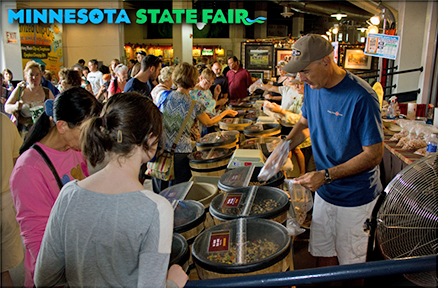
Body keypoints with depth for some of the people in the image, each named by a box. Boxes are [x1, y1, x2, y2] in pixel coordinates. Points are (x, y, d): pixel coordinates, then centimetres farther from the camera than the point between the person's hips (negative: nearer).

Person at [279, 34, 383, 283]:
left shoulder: (361, 97, -25)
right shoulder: (312, 87, -3)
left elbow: (374, 155, -22)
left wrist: (326, 176, -27)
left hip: (355, 197, -6)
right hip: (324, 191, 6)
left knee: (350, 263, 14)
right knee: (323, 253, 19)